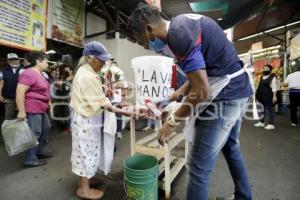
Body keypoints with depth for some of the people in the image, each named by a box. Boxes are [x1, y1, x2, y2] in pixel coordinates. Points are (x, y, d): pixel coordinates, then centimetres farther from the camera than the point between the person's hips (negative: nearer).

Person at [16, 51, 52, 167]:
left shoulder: (40, 74, 13)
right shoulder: (29, 74, -17)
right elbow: (19, 92, -23)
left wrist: (47, 102, 25)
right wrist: (21, 111, -25)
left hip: (41, 108, 10)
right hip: (32, 109, -10)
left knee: (45, 128, 19)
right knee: (34, 134, -4)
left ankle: (40, 151, 34)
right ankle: (30, 160, 9)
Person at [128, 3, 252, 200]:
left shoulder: (178, 33, -19)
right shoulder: (182, 25, 13)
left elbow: (202, 90, -23)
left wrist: (172, 122, -11)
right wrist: (170, 99, 15)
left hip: (224, 97, -10)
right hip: (238, 92, 10)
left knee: (199, 167, 0)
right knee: (231, 149, 26)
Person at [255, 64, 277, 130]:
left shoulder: (272, 77, -6)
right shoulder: (262, 77, 16)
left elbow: (274, 87, -12)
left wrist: (274, 96, -17)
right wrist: (257, 94, 17)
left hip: (268, 96, -7)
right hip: (261, 96, 7)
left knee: (269, 110, -3)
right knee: (262, 109, 13)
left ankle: (271, 124, 4)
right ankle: (261, 122, 22)